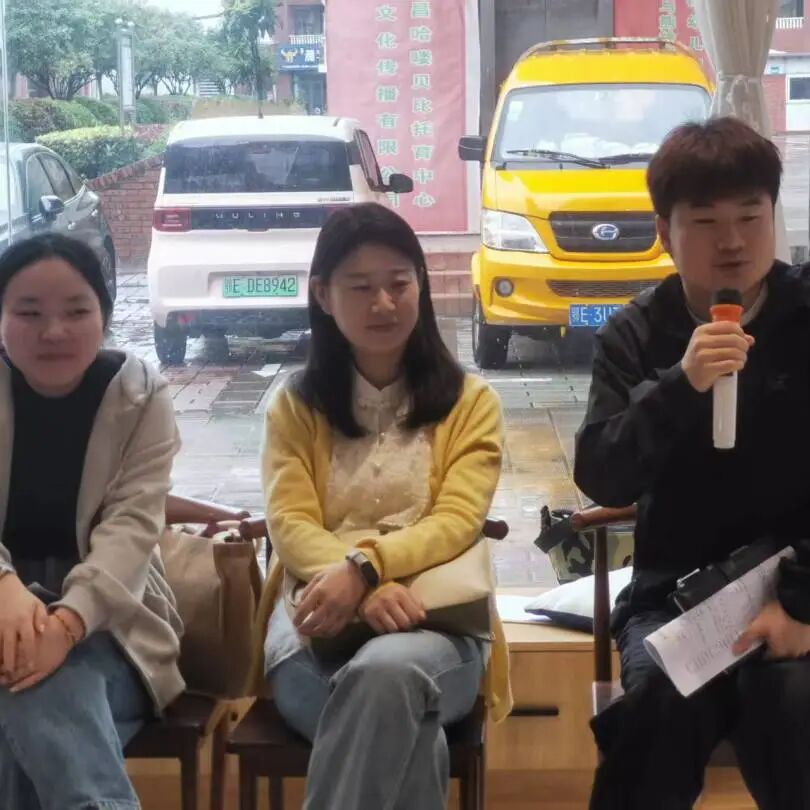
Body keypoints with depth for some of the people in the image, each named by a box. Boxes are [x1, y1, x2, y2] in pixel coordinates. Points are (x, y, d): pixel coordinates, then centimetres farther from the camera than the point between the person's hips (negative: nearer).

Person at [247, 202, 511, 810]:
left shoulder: (470, 400, 13)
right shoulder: (295, 406, 16)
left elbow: (456, 522, -2)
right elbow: (291, 526, 1)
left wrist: (364, 567, -23)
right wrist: (368, 590, -22)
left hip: (433, 613, 0)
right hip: (322, 605, 0)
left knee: (385, 674, -40)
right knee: (405, 738, -37)